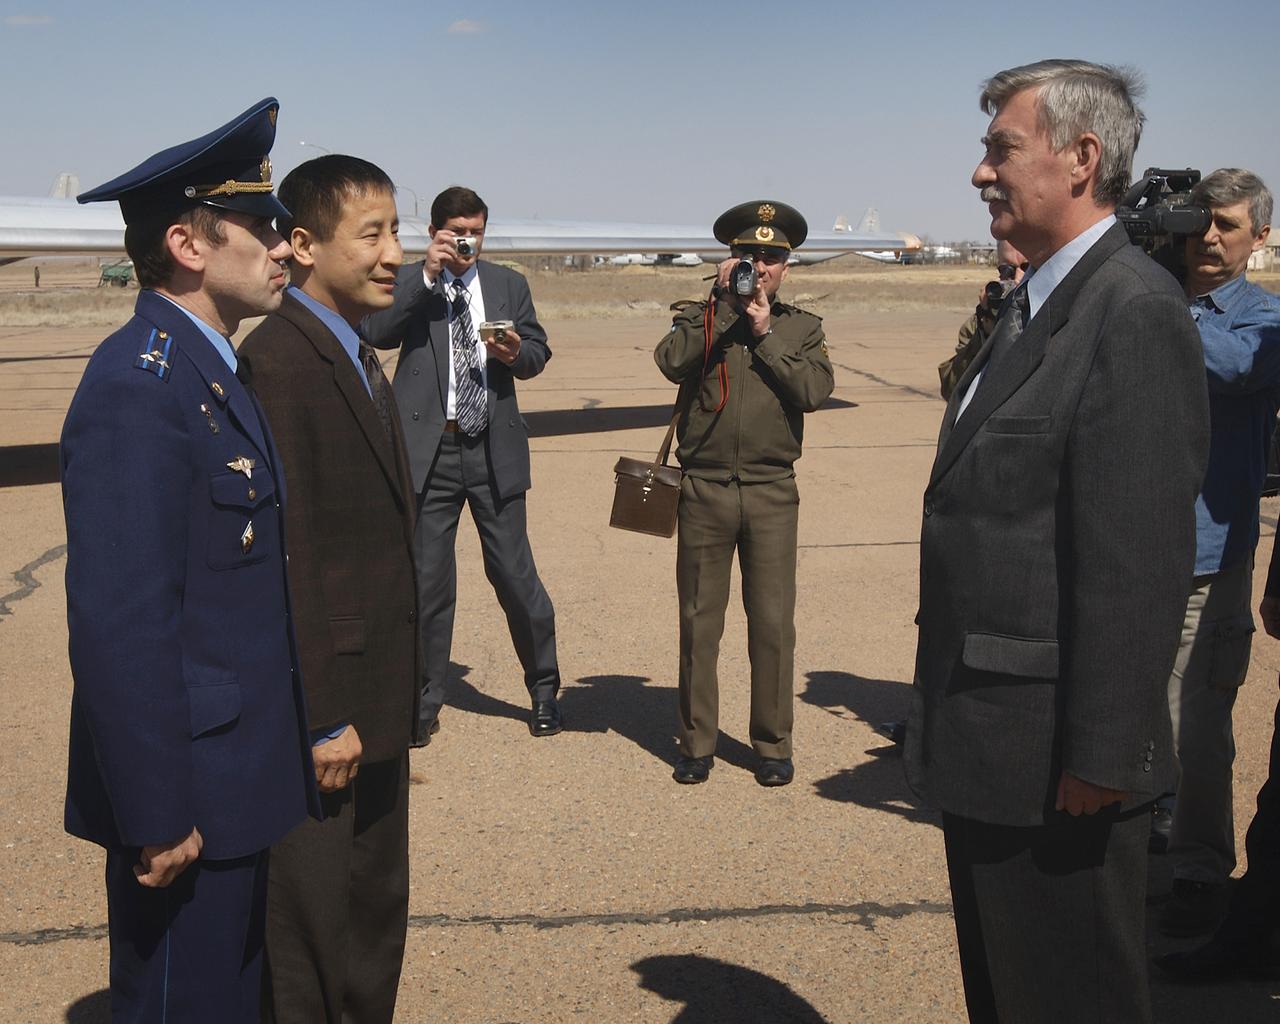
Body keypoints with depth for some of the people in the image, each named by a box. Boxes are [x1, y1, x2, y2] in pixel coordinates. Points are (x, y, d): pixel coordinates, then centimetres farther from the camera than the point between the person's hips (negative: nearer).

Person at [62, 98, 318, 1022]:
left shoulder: (212, 373, 10)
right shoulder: (136, 389, -21)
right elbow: (119, 626, -25)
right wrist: (158, 817, -21)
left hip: (239, 779, 9)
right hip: (187, 795, -9)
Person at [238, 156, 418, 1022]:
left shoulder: (362, 361, 12)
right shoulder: (277, 364, -19)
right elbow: (286, 557, -22)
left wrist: (392, 699, 15)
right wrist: (323, 717, -20)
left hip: (373, 706, 9)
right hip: (323, 711, -9)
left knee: (376, 912, 21)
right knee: (316, 932, 6)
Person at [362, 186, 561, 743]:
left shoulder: (509, 284, 11)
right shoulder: (408, 283, 4)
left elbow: (539, 352, 11)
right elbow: (373, 332, -13)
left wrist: (516, 353, -12)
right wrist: (426, 275, -18)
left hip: (494, 448, 1)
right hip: (430, 447, -1)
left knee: (515, 572, 4)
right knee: (426, 579, 6)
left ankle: (544, 690, 22)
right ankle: (424, 701, 19)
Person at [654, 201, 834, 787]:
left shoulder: (802, 328, 12)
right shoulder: (700, 319, 10)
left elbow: (814, 391, -5)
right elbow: (670, 361, -13)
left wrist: (765, 335, -6)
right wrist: (723, 301, -10)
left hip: (771, 492, 0)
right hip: (704, 490, 0)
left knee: (773, 622, 1)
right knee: (698, 620, 5)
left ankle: (773, 744, 15)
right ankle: (696, 743, 17)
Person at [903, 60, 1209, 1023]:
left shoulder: (1134, 312, -19)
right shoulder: (1035, 304, 12)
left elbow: (1140, 563, -24)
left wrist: (1100, 756, -22)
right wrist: (949, 711, 17)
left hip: (1054, 757, -10)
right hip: (986, 737, 10)